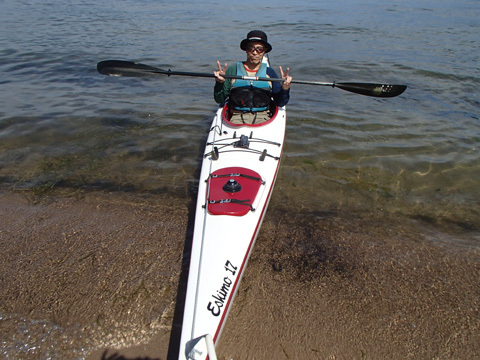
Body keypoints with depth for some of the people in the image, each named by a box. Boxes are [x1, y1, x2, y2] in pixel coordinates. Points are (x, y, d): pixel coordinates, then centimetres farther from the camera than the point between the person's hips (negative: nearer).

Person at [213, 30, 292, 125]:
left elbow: (280, 103, 9)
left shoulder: (269, 72, 12)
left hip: (263, 117, 1)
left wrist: (284, 89, -10)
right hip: (237, 117, -1)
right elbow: (219, 100, 6)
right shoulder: (232, 71, 8)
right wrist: (220, 83, -12)